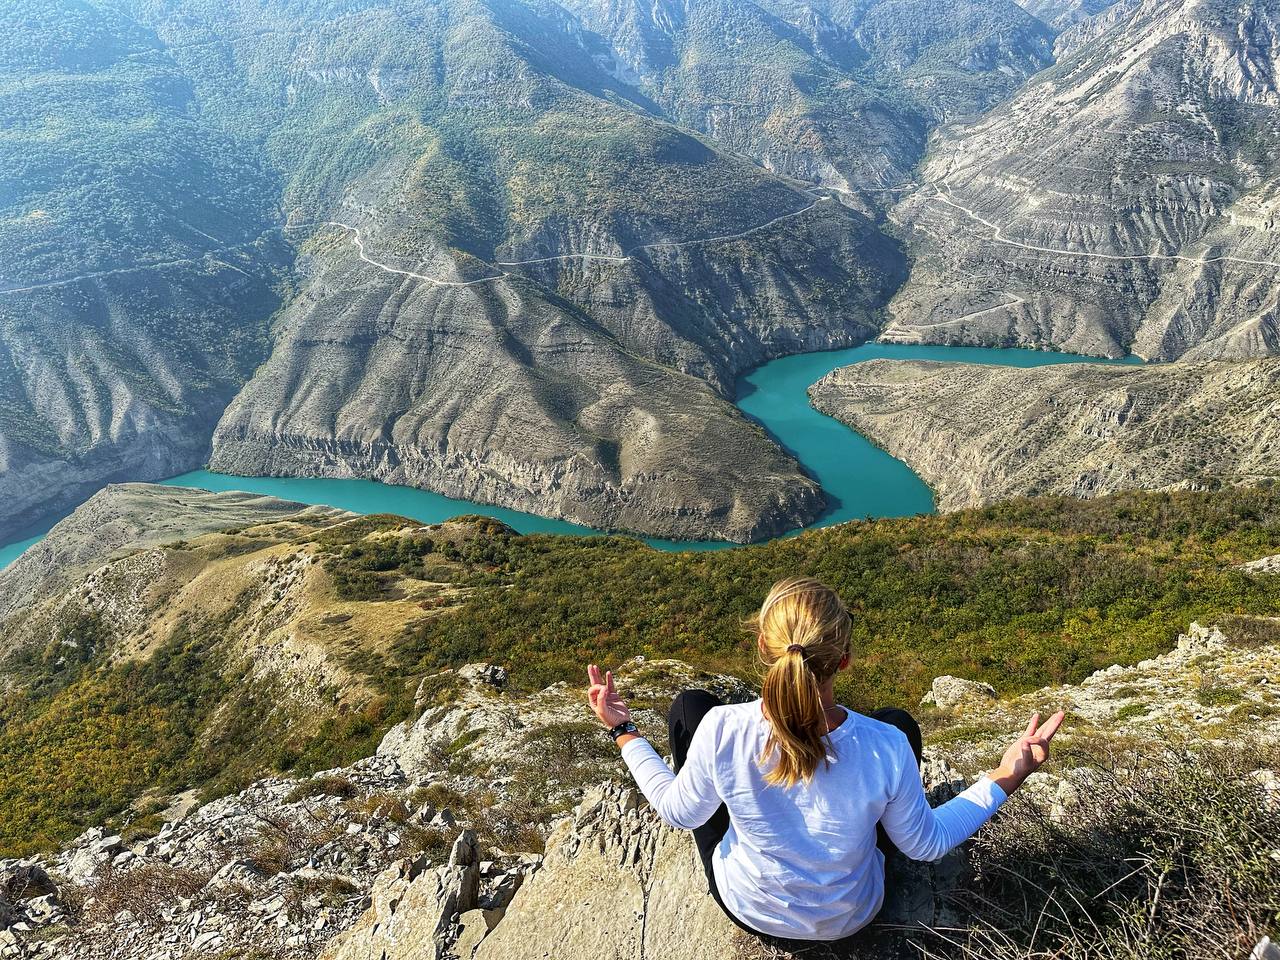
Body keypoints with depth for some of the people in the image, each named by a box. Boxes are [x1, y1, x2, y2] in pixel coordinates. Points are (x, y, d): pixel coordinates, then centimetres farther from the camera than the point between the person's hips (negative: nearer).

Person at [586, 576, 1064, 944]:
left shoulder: (720, 730, -34)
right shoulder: (886, 747, -33)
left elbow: (680, 813, -13)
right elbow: (925, 844, -14)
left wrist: (625, 733, -3)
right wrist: (1007, 776, -8)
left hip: (746, 907, 0)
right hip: (849, 918, 1)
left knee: (691, 704, 9)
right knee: (898, 720, 12)